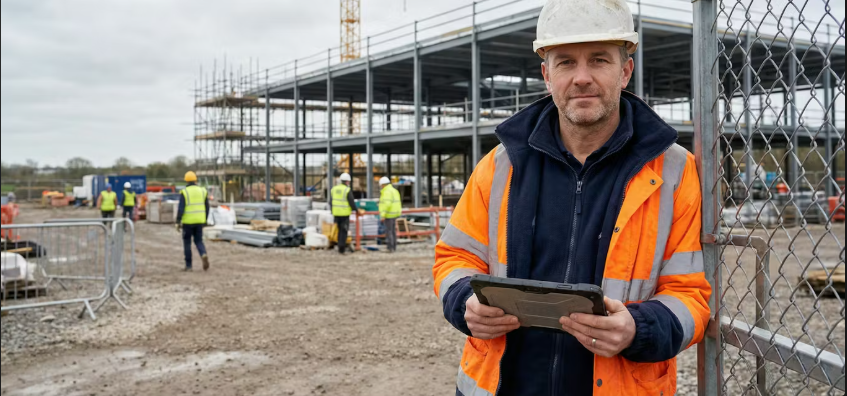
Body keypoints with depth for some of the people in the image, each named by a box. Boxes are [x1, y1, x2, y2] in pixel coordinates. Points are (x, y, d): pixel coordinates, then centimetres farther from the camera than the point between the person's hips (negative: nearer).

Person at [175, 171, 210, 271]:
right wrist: (205, 221, 18)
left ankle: (188, 265, 11)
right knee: (199, 241, 12)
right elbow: (206, 208, 8)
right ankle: (204, 255, -18)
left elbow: (181, 209, -14)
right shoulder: (202, 191, 4)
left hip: (188, 221, -3)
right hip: (199, 221, 3)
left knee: (187, 242, 11)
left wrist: (178, 222, -8)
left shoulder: (184, 192, -8)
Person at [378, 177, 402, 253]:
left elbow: (386, 204, -27)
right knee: (393, 231, 14)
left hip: (389, 215, -9)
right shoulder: (394, 191, 14)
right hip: (394, 214, 9)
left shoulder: (387, 192, -16)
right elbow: (398, 203, 17)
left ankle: (390, 248, -6)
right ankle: (394, 247, 18)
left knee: (388, 232, -5)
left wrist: (383, 215, -26)